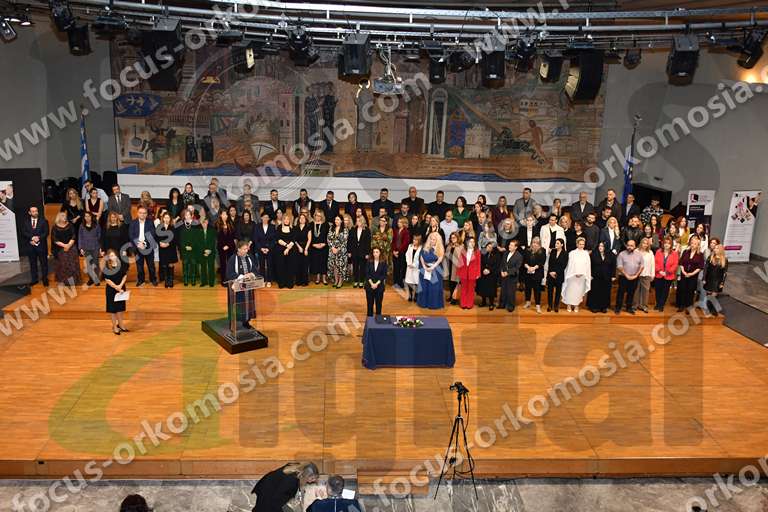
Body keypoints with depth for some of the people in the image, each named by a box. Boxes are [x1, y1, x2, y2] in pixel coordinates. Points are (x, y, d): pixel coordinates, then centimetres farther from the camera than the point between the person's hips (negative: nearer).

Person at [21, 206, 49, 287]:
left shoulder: (43, 221, 1)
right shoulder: (25, 221, 7)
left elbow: (46, 232, -5)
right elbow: (24, 232, -3)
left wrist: (38, 238, -16)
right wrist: (32, 238, -17)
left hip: (41, 245, -2)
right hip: (30, 245, 2)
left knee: (44, 263, 4)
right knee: (32, 263, 8)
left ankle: (45, 279, 13)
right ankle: (34, 279, 16)